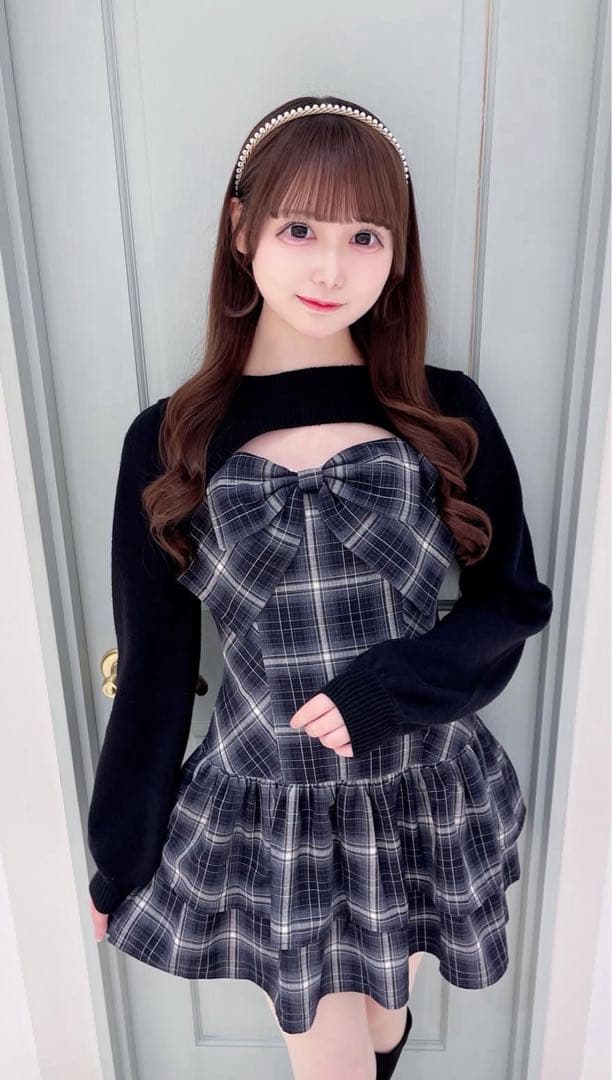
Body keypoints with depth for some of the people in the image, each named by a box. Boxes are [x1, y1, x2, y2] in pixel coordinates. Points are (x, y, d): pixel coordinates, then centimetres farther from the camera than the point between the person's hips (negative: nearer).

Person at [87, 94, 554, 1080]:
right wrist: (118, 863, 5)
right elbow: (154, 672, -3)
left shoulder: (449, 415, -8)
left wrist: (383, 692, -19)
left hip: (426, 802, 2)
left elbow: (516, 601, -2)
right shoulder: (170, 443, -9)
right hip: (266, 816, -1)